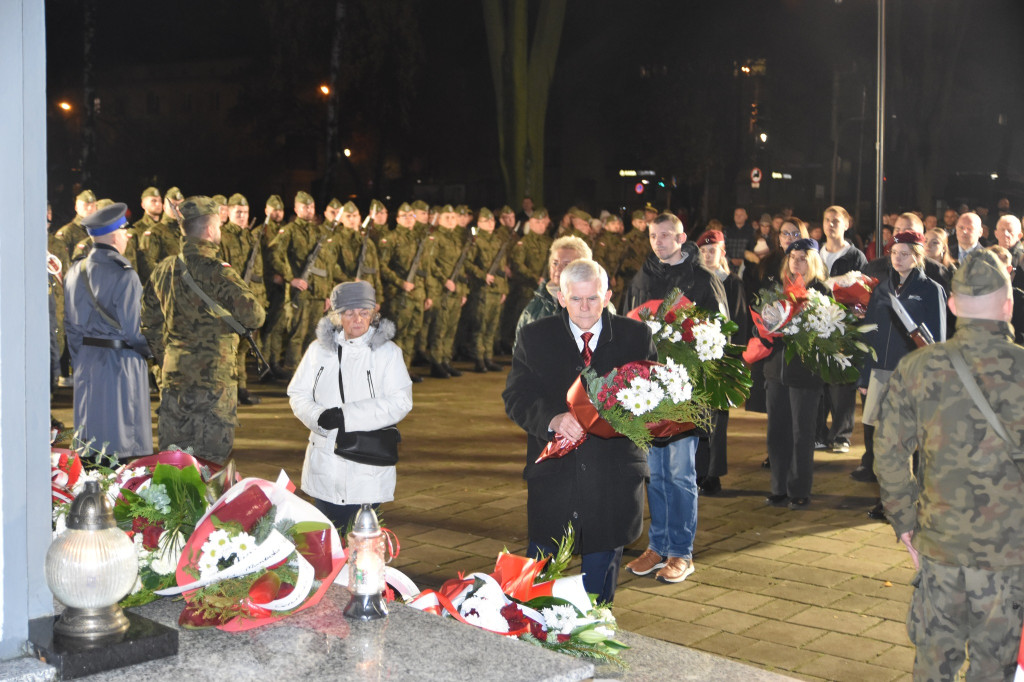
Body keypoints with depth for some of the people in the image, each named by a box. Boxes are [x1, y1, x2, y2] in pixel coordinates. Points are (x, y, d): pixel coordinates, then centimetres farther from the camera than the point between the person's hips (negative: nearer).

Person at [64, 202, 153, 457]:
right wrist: (149, 349, 3)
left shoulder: (76, 272, 5)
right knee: (123, 438, 1)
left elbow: (70, 324, 10)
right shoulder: (124, 276, -17)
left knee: (88, 440, 14)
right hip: (120, 363, -7)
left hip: (86, 362, 7)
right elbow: (132, 329, -16)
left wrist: (79, 360, 18)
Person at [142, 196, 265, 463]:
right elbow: (254, 317, -19)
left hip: (172, 378, 7)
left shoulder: (163, 269, 7)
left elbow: (150, 323, 15)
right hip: (213, 376, -7)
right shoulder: (217, 272, -16)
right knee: (211, 460, 2)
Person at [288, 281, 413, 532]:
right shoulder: (319, 350, 8)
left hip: (368, 471, -3)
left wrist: (348, 415, -17)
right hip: (325, 469, 3)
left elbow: (400, 402, -10)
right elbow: (298, 394, 8)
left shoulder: (388, 352, -2)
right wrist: (319, 416, -14)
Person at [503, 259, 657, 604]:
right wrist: (553, 420, -26)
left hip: (613, 483, 1)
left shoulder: (636, 335, 2)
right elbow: (516, 397, -6)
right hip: (553, 480, 0)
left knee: (599, 592, 15)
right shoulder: (534, 336, 1)